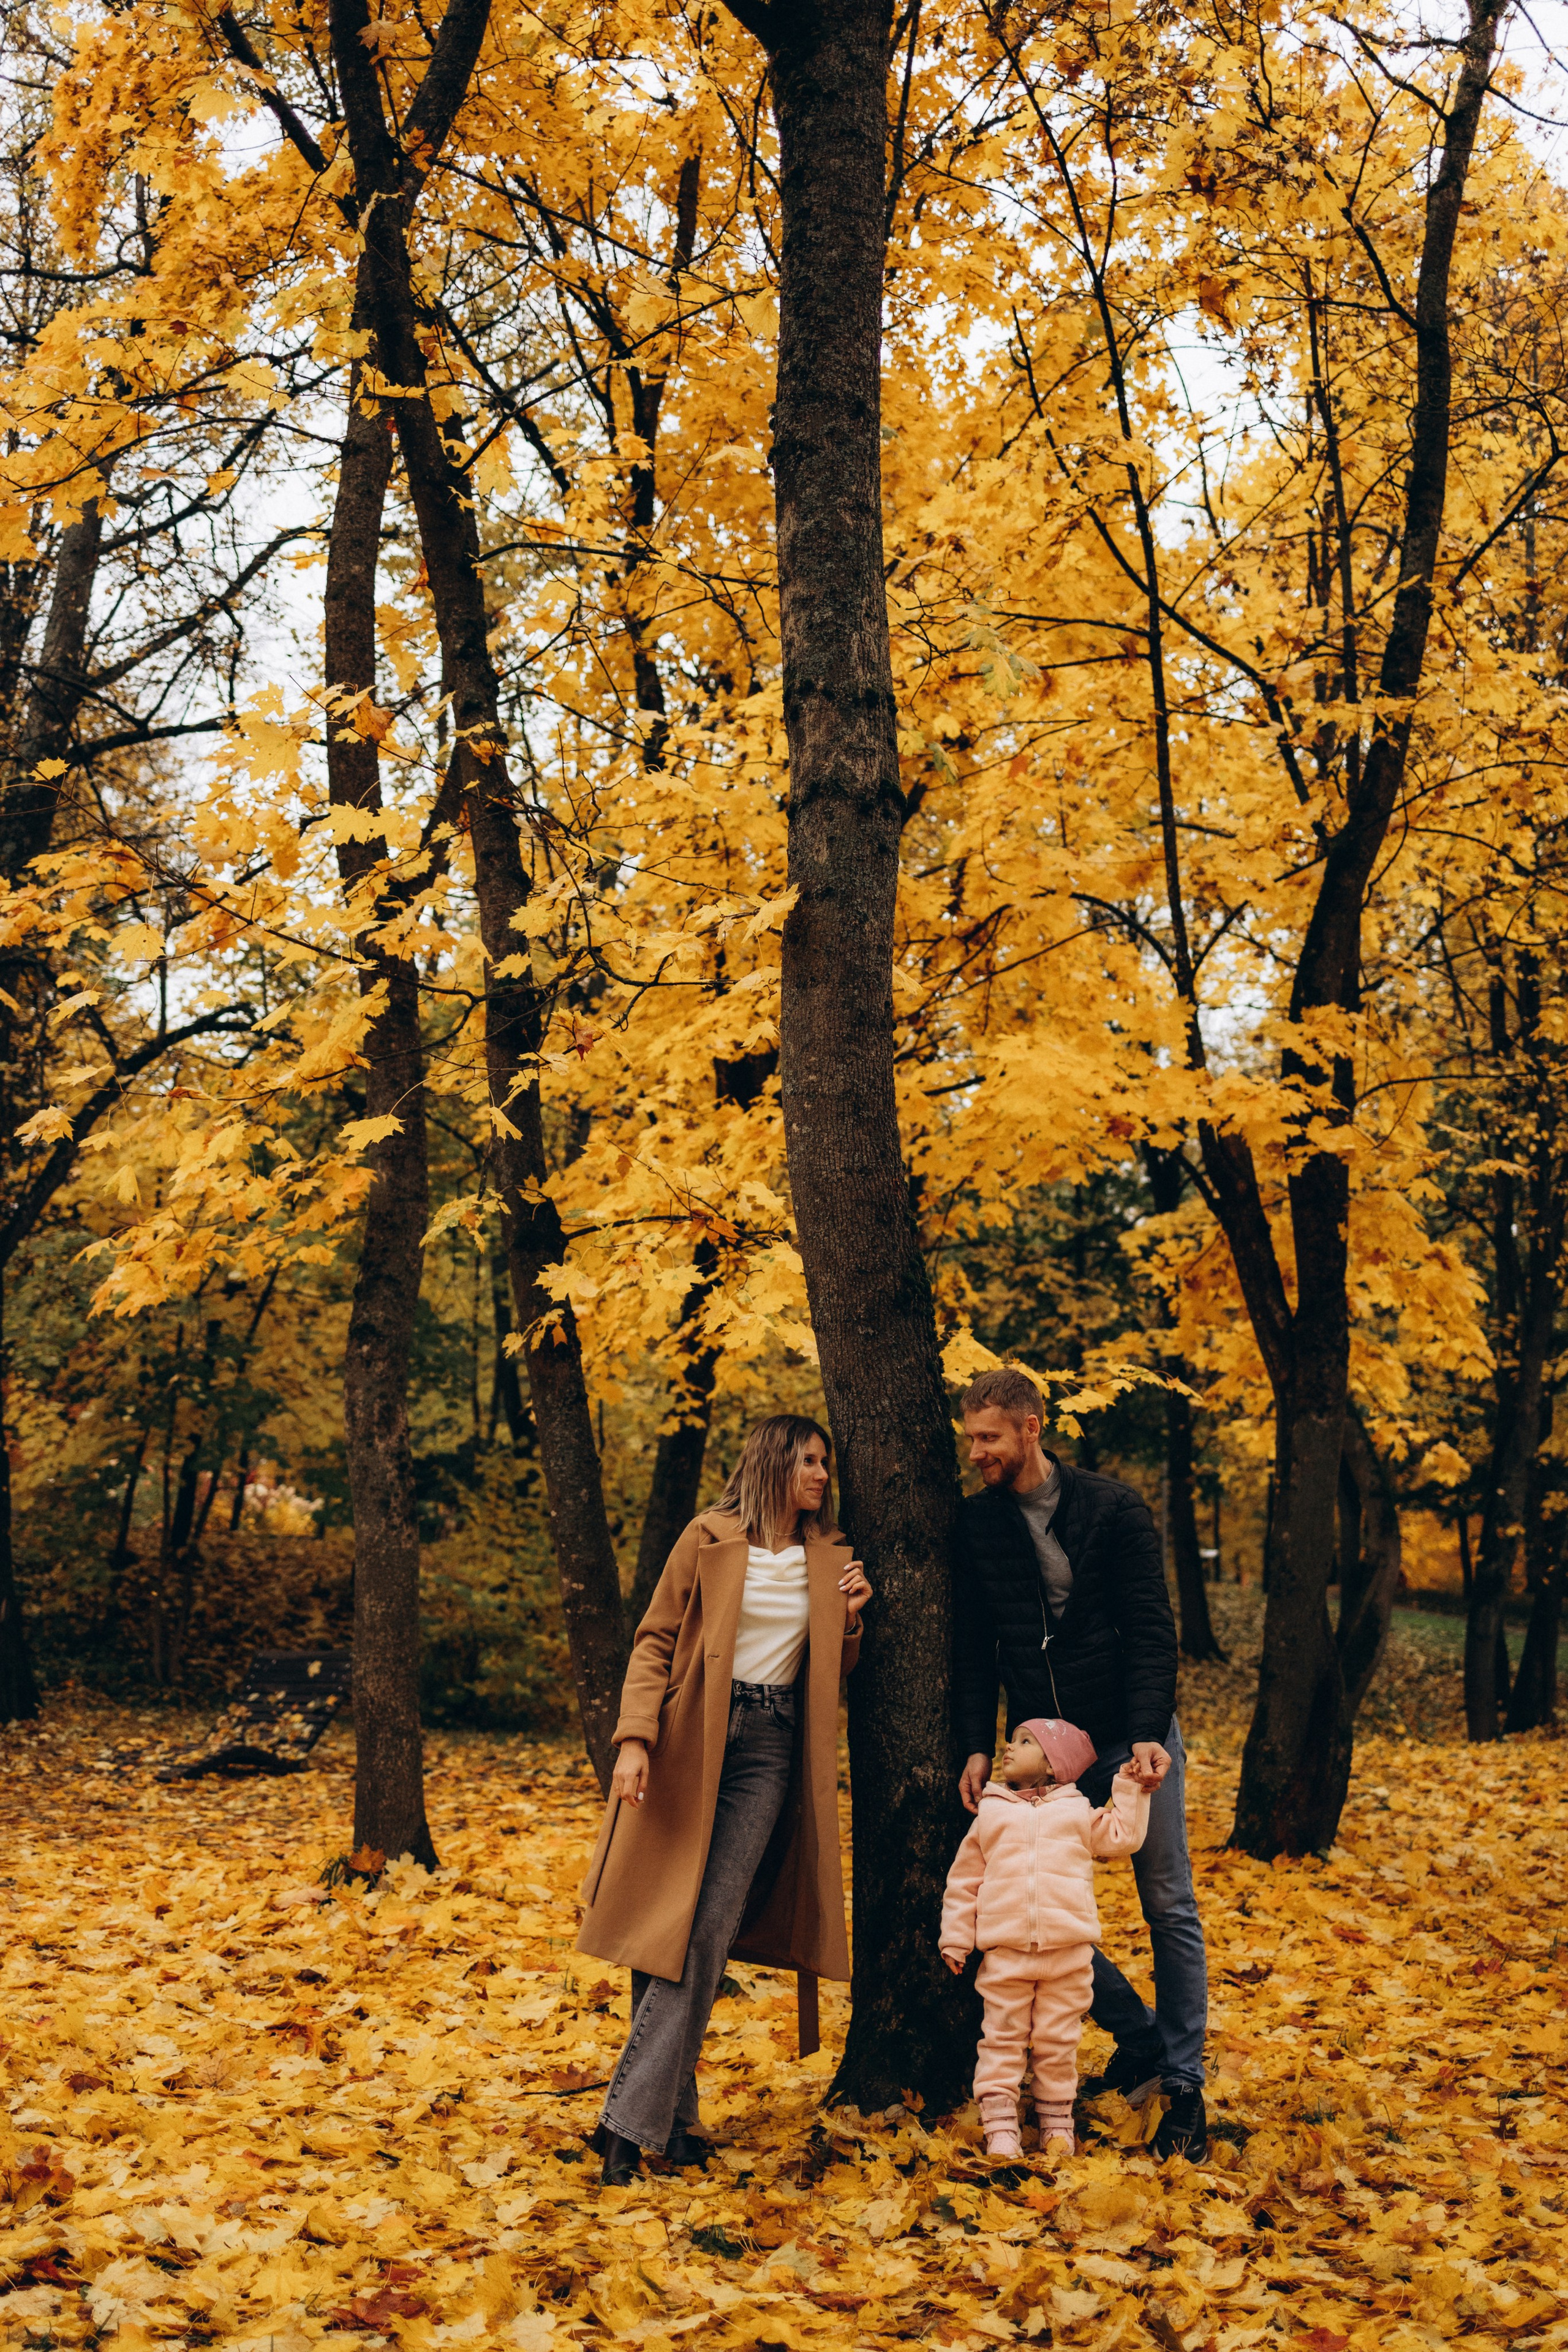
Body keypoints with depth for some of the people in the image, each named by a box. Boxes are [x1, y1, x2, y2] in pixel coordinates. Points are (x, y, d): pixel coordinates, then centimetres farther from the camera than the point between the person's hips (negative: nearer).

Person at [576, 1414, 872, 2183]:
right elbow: (656, 1641, -2)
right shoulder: (710, 1538, -1)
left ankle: (632, 2118, -4)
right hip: (691, 1741, -2)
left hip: (769, 1750, 2)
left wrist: (848, 1621, 0)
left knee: (707, 1935, -7)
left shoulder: (830, 1557, 11)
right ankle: (670, 2109, 10)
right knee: (663, 1927, -1)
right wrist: (635, 1738, -13)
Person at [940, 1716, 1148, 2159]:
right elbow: (964, 1880, 12)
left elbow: (1124, 1837, 10)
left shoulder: (1079, 1812, 11)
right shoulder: (990, 1812, 10)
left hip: (1068, 1952, 0)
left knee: (1057, 2044, 7)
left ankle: (1057, 2123, 20)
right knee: (1001, 2040, 0)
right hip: (1004, 1951, 0)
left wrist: (1130, 1789, 8)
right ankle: (1000, 2128, 5)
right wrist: (955, 1939, 8)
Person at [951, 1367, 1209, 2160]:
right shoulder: (975, 1522, 1)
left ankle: (1183, 2084, 15)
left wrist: (1148, 1735, -22)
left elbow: (1152, 1631, -11)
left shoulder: (1113, 1509, -8)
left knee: (1170, 1911, 3)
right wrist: (978, 1747, -3)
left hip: (1133, 1739, -3)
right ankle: (1140, 2037, 20)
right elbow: (974, 1646, 5)